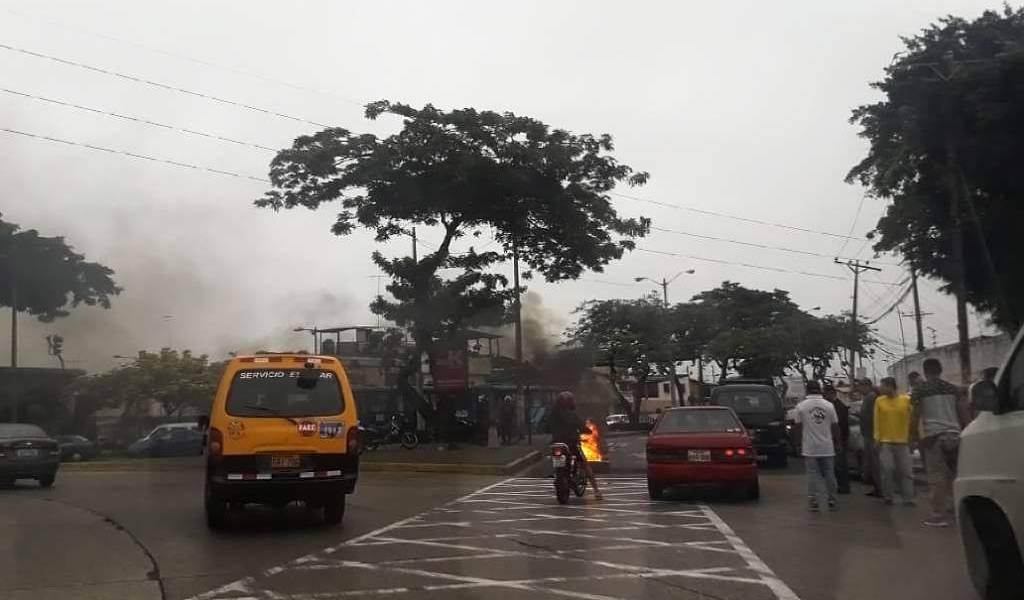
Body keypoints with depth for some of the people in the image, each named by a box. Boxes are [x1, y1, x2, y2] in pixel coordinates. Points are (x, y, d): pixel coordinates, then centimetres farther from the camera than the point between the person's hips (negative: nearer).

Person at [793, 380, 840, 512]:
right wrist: (837, 443, 14)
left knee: (813, 475, 3)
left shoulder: (801, 406, -6)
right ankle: (832, 501, 15)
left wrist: (799, 443, 11)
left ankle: (813, 502, 3)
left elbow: (798, 427, -1)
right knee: (829, 474, 10)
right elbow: (835, 427, 2)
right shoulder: (829, 405, -2)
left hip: (810, 448, -1)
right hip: (827, 447, 1)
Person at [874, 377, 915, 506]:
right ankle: (887, 497, 8)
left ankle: (908, 499, 7)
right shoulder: (879, 401, 3)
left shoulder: (907, 400, -1)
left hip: (902, 442, 0)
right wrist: (876, 438, -3)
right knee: (887, 469, -5)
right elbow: (877, 421, 3)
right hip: (885, 442, 0)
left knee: (906, 471, 1)